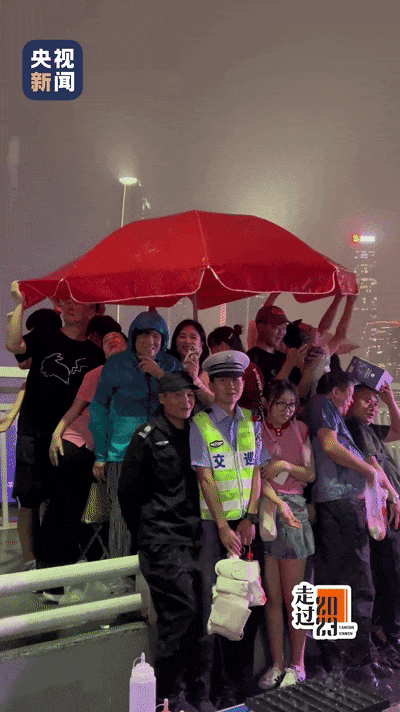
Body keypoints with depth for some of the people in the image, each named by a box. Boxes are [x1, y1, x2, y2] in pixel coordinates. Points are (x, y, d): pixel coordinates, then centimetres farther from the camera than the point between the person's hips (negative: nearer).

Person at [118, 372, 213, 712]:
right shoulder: (148, 437, -5)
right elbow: (128, 492, -1)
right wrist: (144, 538, 4)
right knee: (181, 609, -9)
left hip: (193, 538, 5)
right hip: (162, 540, -5)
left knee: (200, 614, 4)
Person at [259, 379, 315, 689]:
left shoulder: (300, 429, 9)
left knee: (293, 596, 4)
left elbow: (310, 475, 9)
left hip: (293, 512, 1)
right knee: (273, 596, 6)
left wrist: (285, 466, -7)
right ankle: (277, 664, 19)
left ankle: (297, 664, 18)